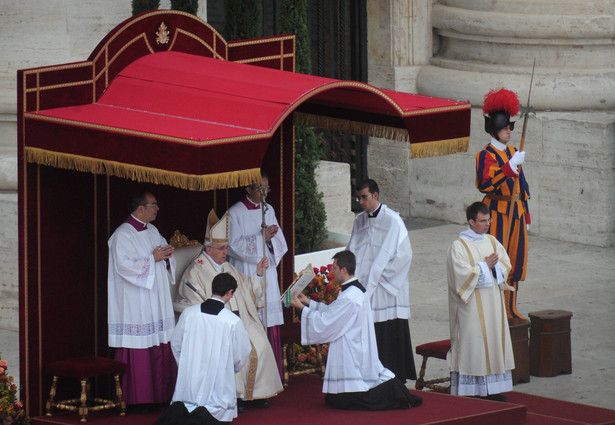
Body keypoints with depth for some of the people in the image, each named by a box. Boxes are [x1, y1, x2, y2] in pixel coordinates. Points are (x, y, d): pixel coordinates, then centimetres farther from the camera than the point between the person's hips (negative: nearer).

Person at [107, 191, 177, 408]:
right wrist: (153, 258, -18)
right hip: (135, 303, -8)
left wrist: (167, 255, 0)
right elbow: (124, 265, -21)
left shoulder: (152, 231, 14)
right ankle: (138, 399, -1)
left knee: (160, 348, 8)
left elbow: (164, 252, 23)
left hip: (157, 300, 8)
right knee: (139, 352, -6)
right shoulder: (123, 235, -12)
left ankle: (159, 395, 13)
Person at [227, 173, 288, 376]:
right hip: (246, 274, -5)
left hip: (268, 274, 5)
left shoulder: (269, 210, 13)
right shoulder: (235, 213, -4)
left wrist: (271, 239, -10)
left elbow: (281, 244, 13)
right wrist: (261, 237, -17)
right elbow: (234, 245, -11)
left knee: (270, 326, 3)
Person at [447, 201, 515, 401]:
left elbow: (506, 264, 9)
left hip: (493, 301, 6)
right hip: (471, 305, -6)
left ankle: (492, 389, 11)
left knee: (494, 339, 6)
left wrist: (494, 265, -12)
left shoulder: (492, 241, 11)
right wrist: (485, 266, -13)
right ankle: (472, 390, -5)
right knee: (472, 342, -7)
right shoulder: (459, 246, -8)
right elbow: (461, 273, -16)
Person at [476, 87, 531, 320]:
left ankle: (511, 309, 17)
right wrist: (511, 166, -27)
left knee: (515, 261, 10)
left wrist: (525, 214, 19)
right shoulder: (486, 155, -9)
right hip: (498, 212, -8)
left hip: (516, 213, 8)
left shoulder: (513, 152, 14)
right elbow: (485, 184, -24)